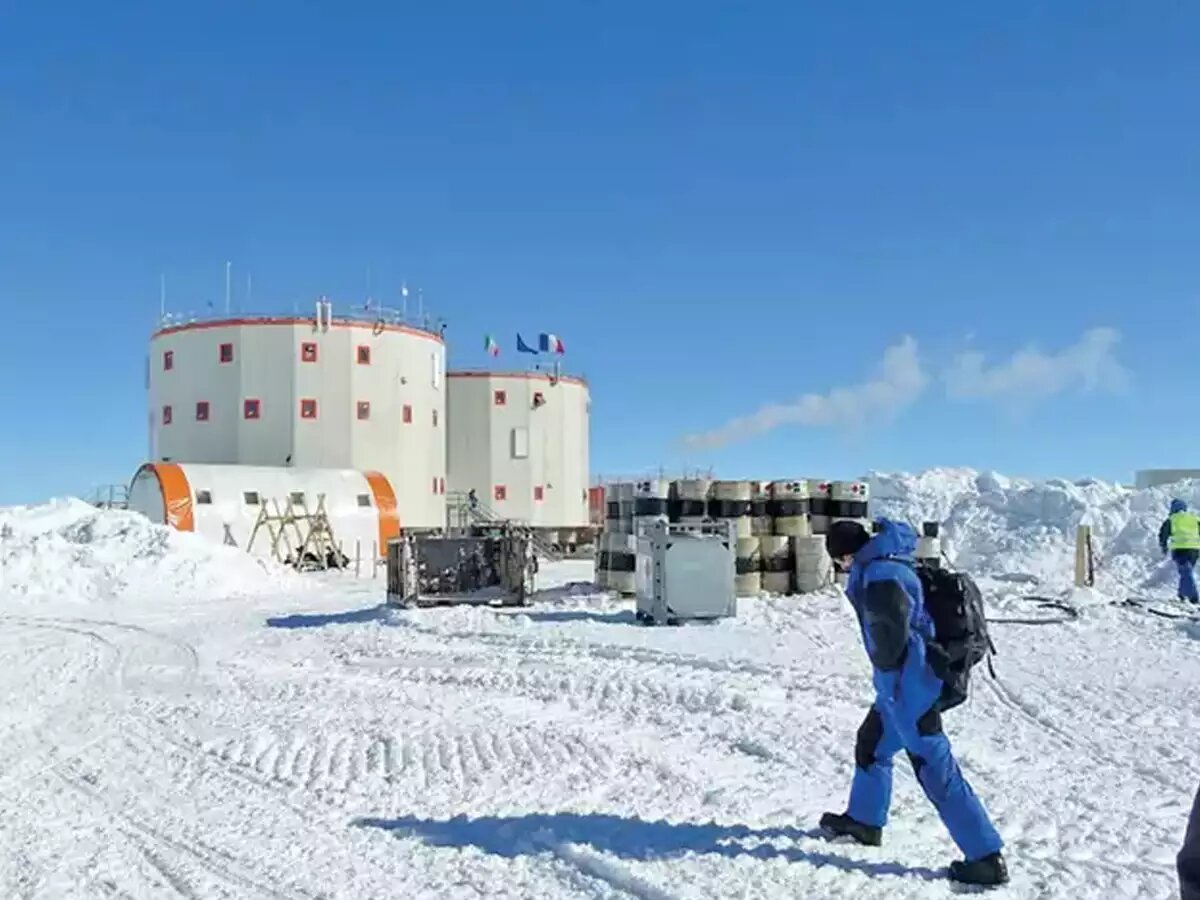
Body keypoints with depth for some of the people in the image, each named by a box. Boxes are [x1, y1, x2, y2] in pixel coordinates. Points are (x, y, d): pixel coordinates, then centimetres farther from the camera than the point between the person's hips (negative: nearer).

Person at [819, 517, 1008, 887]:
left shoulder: (880, 576, -23)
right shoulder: (887, 565, 8)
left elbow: (890, 635, -27)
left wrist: (883, 664, -6)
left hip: (907, 688, -10)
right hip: (904, 684, 10)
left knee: (936, 770, -5)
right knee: (871, 745, 25)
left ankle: (988, 859, 2)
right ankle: (865, 820, 43)